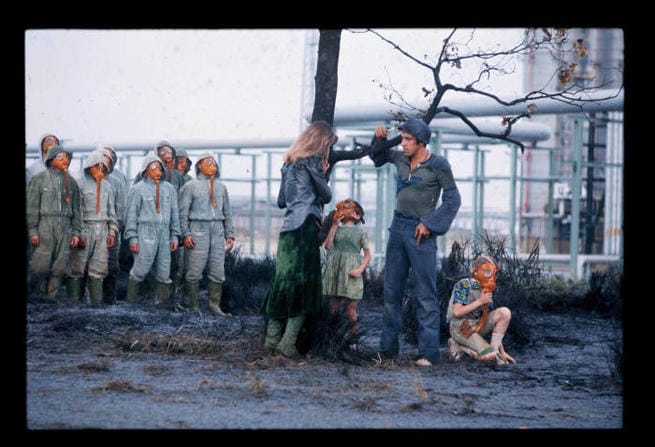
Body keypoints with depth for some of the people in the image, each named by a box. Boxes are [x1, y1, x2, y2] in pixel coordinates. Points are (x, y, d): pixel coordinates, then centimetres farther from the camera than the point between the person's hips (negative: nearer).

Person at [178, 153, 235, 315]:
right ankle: (193, 306, 1)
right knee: (195, 271, -5)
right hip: (198, 230, -4)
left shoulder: (221, 187, 18)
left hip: (218, 231, 4)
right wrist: (186, 234, -9)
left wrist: (230, 235, 13)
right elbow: (183, 212, 0)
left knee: (218, 271, 1)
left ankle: (214, 304, 9)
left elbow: (227, 213, 20)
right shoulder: (191, 186, 4)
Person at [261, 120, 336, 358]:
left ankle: (272, 337, 10)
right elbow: (326, 195, 0)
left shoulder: (290, 162, 19)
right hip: (306, 226, -8)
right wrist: (322, 175, 17)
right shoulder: (313, 160, -4)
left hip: (287, 228, 8)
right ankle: (288, 342, -12)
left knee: (284, 281, 11)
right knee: (304, 284, -7)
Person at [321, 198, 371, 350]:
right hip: (334, 272, 3)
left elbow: (367, 255, 6)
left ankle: (352, 340, 3)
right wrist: (334, 225, -1)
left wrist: (360, 269, -11)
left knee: (351, 309, -3)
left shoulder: (360, 232, 6)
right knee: (333, 307, 4)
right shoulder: (336, 229, 13)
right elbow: (327, 245, -3)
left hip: (351, 273, -3)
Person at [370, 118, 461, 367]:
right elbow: (377, 157, 29)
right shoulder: (400, 159, 9)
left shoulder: (438, 165, -7)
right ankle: (387, 349, 16)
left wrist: (430, 224, -12)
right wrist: (380, 140, 8)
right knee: (391, 291, 9)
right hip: (398, 227, 6)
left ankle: (428, 353, -6)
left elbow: (453, 200, -5)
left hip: (420, 232, -6)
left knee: (425, 294, -6)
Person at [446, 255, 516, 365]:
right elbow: (457, 312, -19)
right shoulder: (463, 285, -8)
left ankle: (495, 349, -8)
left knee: (505, 312, -13)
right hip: (460, 327, -7)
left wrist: (502, 351, 7)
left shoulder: (487, 292, 12)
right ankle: (457, 346, -1)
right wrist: (480, 301, -17)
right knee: (489, 356, -25)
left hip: (477, 326, 7)